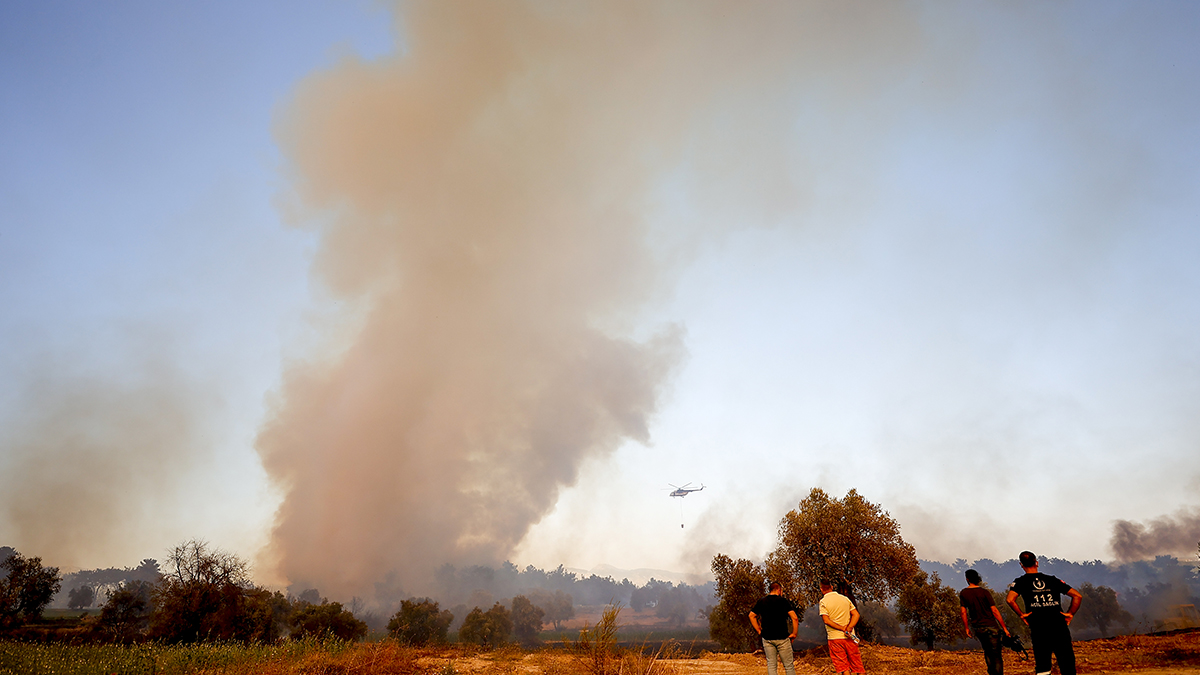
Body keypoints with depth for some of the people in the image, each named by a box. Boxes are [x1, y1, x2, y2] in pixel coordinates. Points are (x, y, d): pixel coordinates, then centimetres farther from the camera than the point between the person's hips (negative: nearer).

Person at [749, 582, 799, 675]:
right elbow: (795, 618, -12)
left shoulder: (761, 602, 6)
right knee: (789, 665, 7)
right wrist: (794, 633, -2)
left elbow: (751, 616, 10)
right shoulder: (783, 601, -5)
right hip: (782, 638, -3)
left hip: (767, 638, 3)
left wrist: (759, 630, 12)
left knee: (771, 665, 8)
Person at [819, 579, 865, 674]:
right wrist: (849, 628, -9)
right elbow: (856, 614, 1)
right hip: (850, 637, 4)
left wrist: (842, 628, -12)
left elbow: (826, 620, -14)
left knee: (843, 667, 4)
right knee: (857, 665, 13)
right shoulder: (844, 598, 8)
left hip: (835, 638, -4)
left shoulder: (823, 602, -5)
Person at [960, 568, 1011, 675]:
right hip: (991, 626, -3)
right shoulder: (985, 592, -8)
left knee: (987, 652, 20)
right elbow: (994, 610, -11)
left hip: (977, 628, 3)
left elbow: (964, 612, -1)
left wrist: (966, 628, 7)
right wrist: (1004, 628, -5)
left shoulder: (963, 593, 1)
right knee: (996, 654, 1)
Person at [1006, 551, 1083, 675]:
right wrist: (1070, 614, 14)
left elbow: (1010, 599, -13)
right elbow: (1077, 596, 9)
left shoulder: (1020, 581, 5)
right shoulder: (1052, 579, 13)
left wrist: (1021, 614, 0)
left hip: (1039, 629, -2)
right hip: (1060, 627, 2)